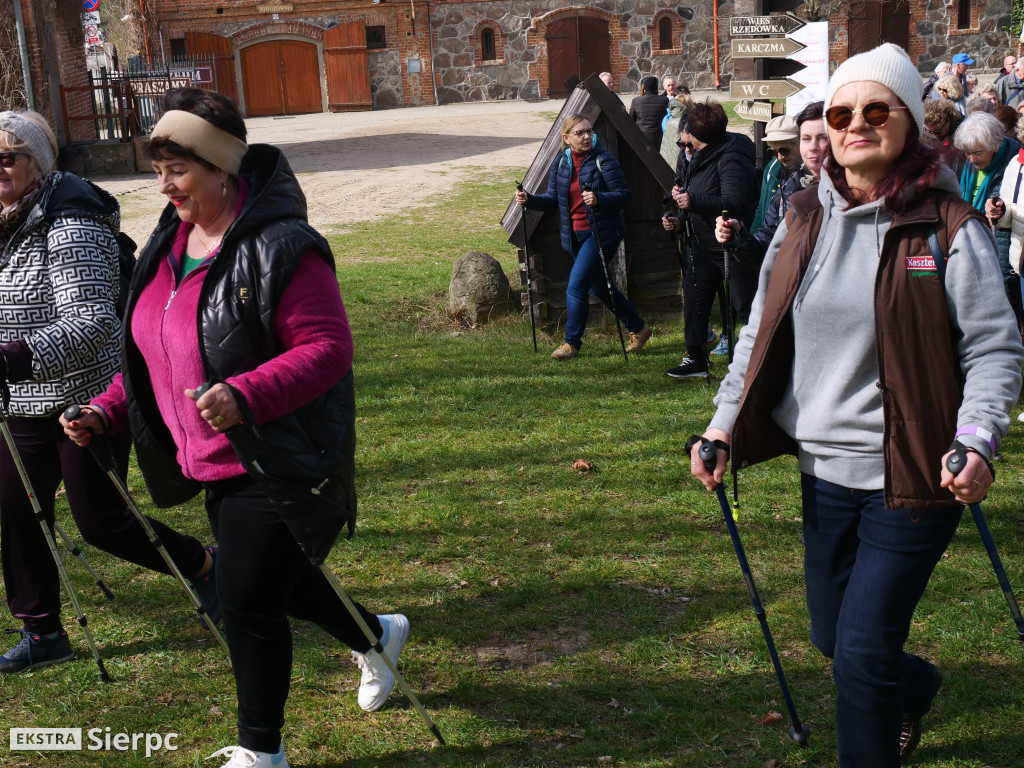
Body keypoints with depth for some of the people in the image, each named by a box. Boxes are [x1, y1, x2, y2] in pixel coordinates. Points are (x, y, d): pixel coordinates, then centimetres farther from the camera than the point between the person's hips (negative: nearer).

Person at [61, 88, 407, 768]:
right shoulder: (169, 246, 8)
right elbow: (155, 359, 18)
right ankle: (377, 635, 51)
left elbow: (328, 348, -24)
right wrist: (108, 412, 5)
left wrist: (243, 396, -36)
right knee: (276, 583, 23)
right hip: (214, 464, 9)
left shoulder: (279, 248, -20)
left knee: (249, 605, -3)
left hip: (281, 467, -9)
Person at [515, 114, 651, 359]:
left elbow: (623, 195, -15)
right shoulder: (560, 162, 5)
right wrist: (529, 200, -7)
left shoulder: (604, 160, -12)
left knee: (576, 286, -13)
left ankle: (572, 343, 3)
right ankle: (638, 329, 33)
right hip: (574, 235, 7)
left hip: (601, 234, -7)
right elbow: (553, 199, 10)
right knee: (598, 286, 17)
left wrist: (598, 199, -33)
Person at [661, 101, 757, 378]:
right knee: (693, 297, 12)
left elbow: (734, 204, -32)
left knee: (745, 305, -5)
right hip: (703, 243, 10)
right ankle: (696, 359, 26)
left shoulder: (730, 159, -21)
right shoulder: (700, 157, 10)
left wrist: (692, 200, -32)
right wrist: (680, 221, 5)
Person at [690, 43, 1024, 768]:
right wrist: (724, 426, 4)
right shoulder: (803, 221, 4)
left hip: (912, 472, -5)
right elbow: (761, 335, 10)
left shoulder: (948, 226, -10)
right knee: (832, 635, 20)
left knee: (863, 650, -3)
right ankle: (915, 686, 52)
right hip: (825, 466, 6)